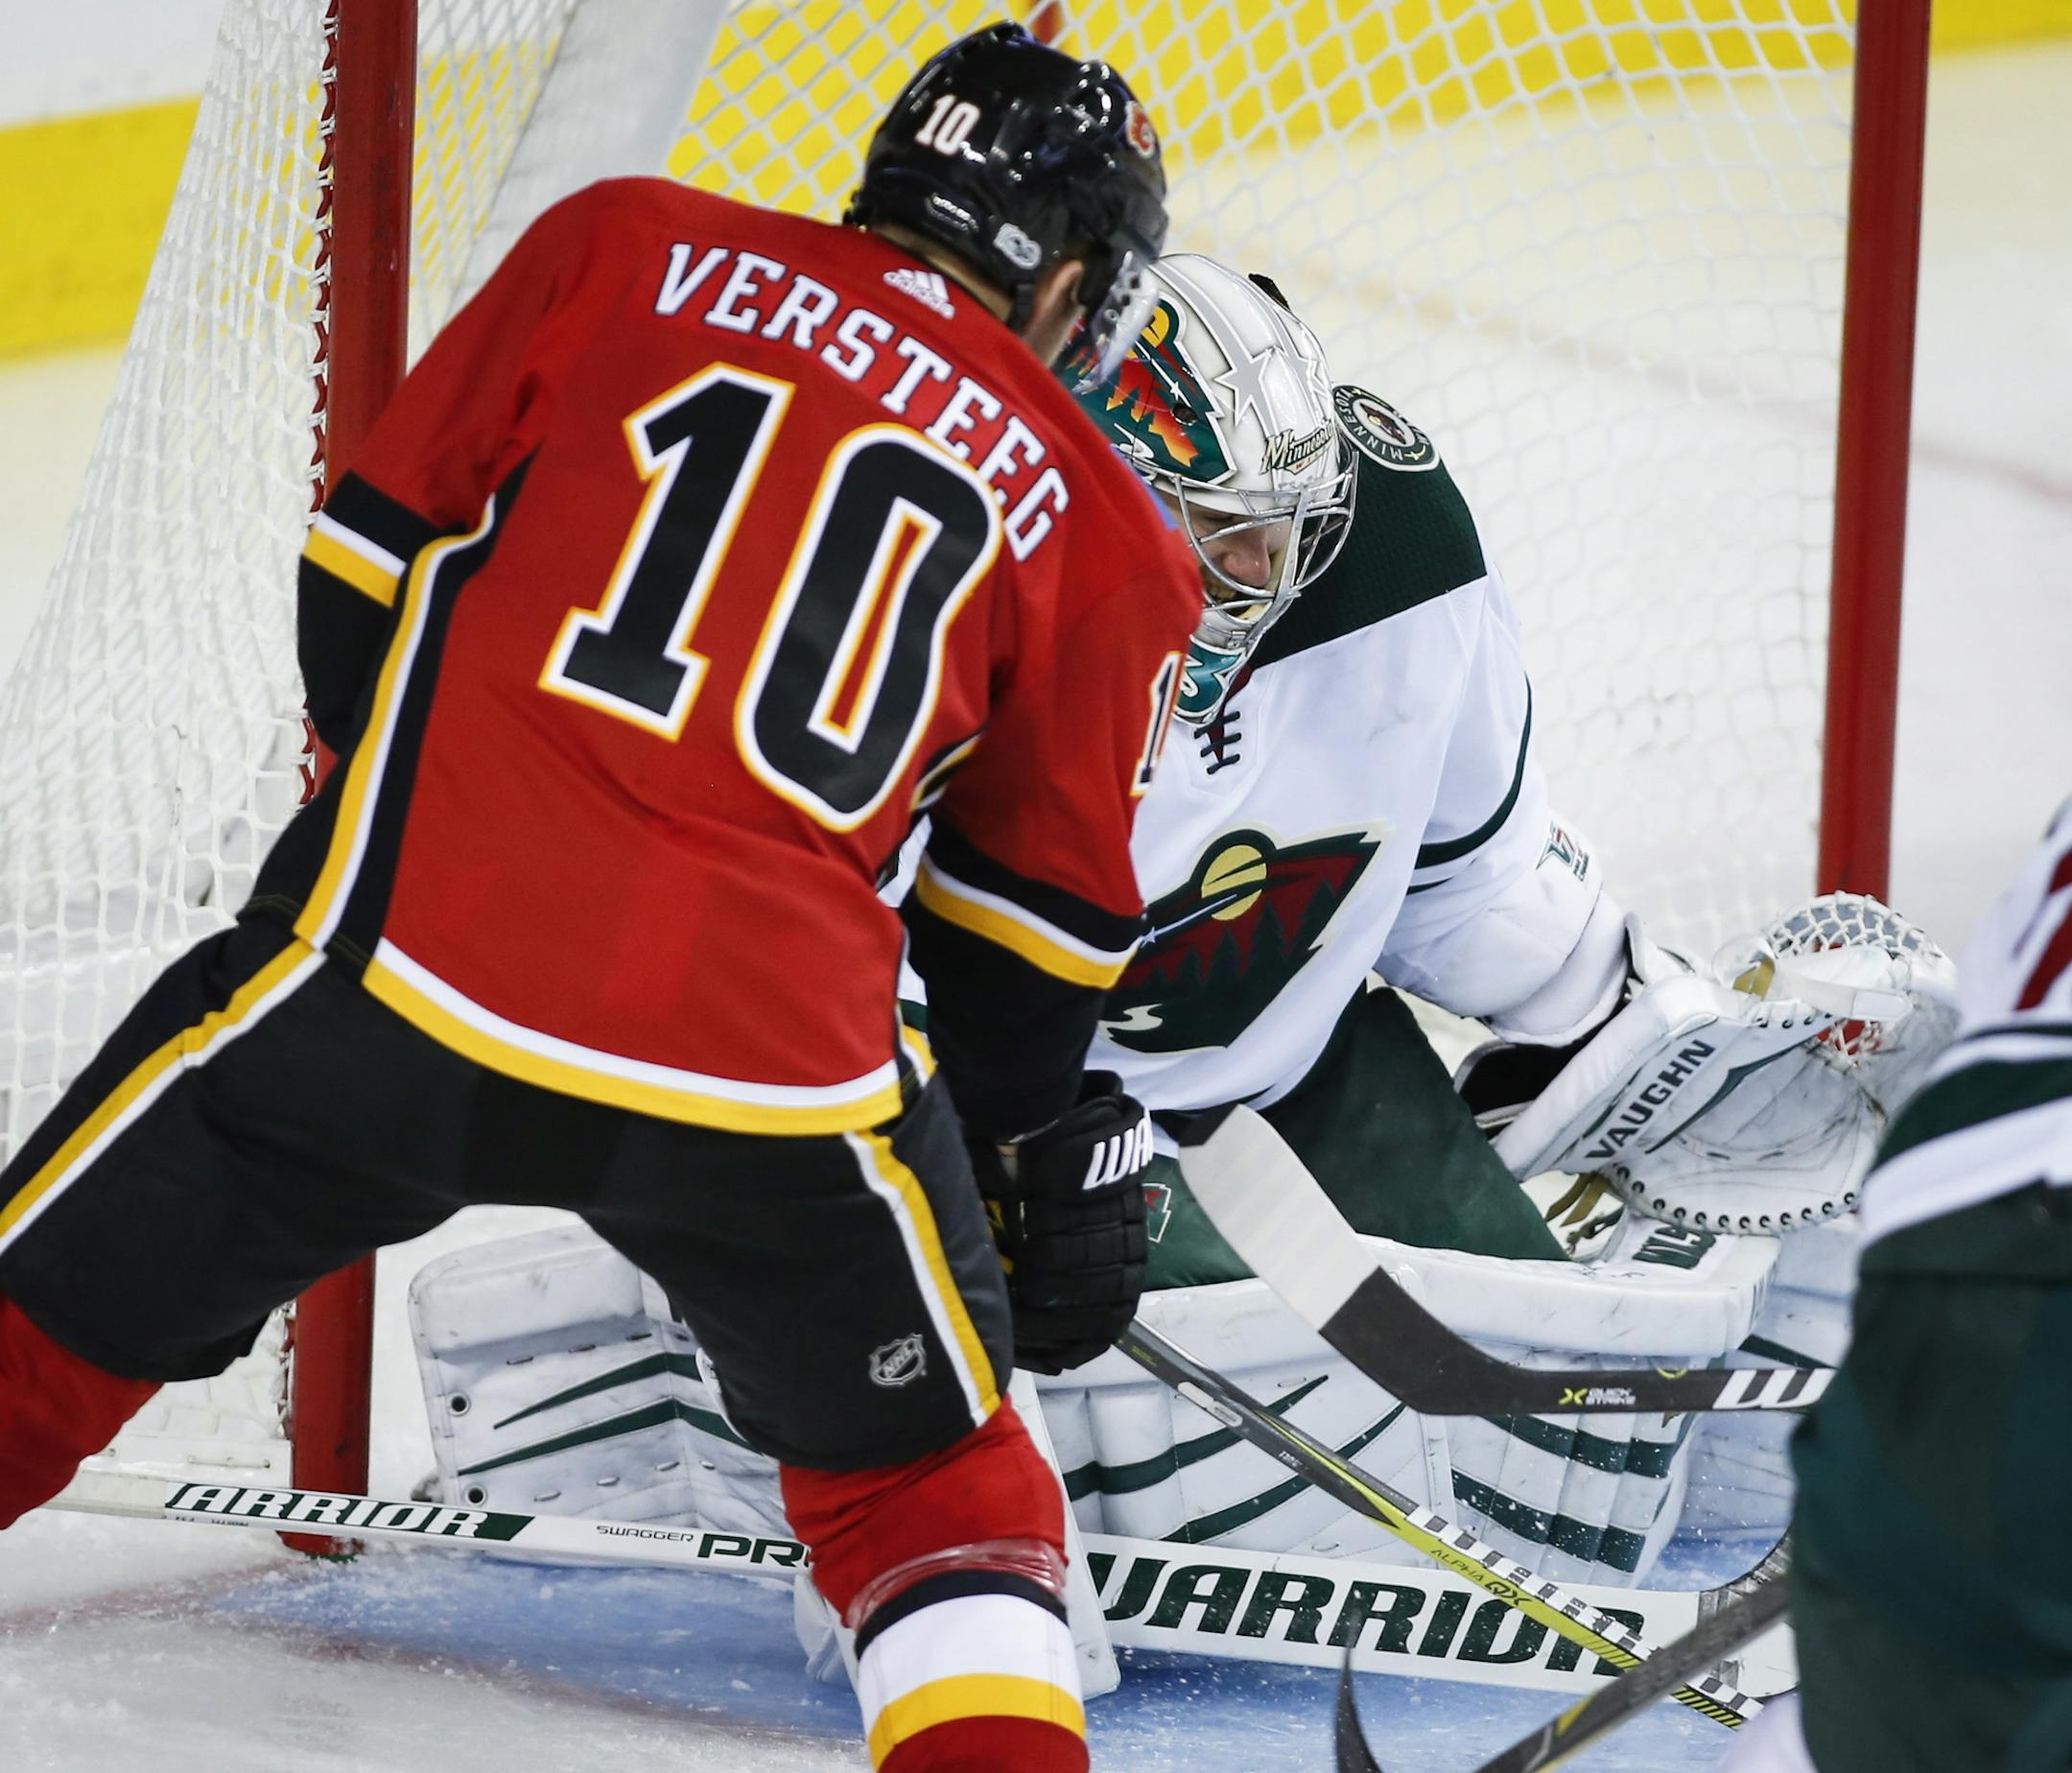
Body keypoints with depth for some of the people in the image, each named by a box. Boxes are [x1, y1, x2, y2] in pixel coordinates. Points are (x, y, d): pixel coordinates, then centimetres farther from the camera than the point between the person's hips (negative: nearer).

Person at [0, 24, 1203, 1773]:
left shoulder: (629, 248, 11)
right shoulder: (1086, 526, 14)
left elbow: (368, 560, 13)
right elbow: (1036, 928, 20)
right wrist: (1056, 1171, 37)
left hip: (411, 960, 0)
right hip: (771, 1048, 0)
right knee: (919, 1463, 25)